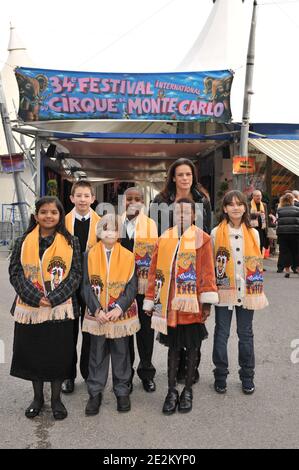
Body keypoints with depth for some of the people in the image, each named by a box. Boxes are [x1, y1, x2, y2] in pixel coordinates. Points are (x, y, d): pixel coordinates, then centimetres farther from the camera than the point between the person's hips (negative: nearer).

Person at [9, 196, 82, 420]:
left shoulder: (71, 242, -1)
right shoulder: (23, 242, 3)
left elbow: (76, 274, -5)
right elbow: (15, 273, -2)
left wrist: (53, 298, -15)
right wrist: (35, 297, -15)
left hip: (61, 307, -1)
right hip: (30, 307, 2)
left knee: (59, 353, 7)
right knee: (33, 352, 11)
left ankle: (56, 398, 26)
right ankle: (38, 397, 30)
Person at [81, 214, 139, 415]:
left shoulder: (128, 256, -2)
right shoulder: (90, 255, 0)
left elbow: (132, 286, -4)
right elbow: (86, 285, -4)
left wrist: (119, 308, -16)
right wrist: (96, 309, -14)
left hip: (122, 315, 0)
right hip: (97, 315, 0)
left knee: (121, 353, 11)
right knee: (97, 354, 10)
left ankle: (122, 391, 26)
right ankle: (95, 393, 23)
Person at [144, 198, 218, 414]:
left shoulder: (203, 239, -3)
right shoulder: (164, 239, 5)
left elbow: (207, 272, -7)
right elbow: (155, 272, 6)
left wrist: (207, 301, -12)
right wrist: (150, 301, 6)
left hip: (192, 306, -2)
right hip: (169, 306, 2)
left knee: (192, 349, 11)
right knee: (173, 348, 12)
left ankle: (188, 391, 27)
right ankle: (172, 391, 24)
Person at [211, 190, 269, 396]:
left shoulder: (253, 233, 5)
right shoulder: (216, 233, -3)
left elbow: (257, 263, 9)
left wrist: (258, 292, 6)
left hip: (247, 291, 2)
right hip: (224, 291, -2)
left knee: (246, 334, 11)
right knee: (222, 334, 7)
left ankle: (247, 376, 24)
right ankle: (220, 376, 20)